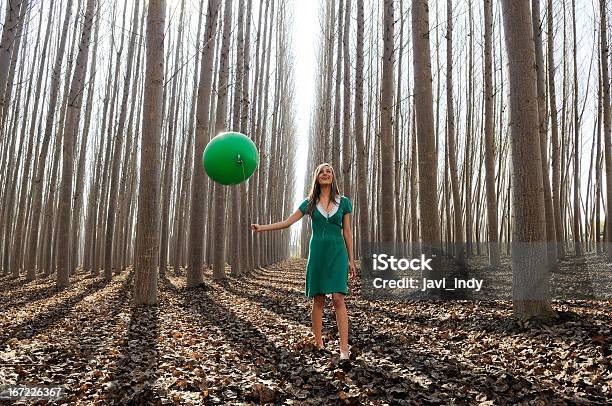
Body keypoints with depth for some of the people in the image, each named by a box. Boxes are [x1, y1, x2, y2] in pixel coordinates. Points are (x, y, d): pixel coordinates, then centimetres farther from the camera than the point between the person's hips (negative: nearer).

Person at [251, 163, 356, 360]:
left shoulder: (343, 202, 6)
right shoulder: (310, 202, 8)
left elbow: (347, 232, 7)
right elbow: (286, 222, 8)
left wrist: (351, 260, 5)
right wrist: (261, 228, -1)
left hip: (337, 253, -1)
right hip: (317, 253, 2)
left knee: (338, 298, -12)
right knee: (318, 300, 3)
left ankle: (344, 348, -12)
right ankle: (318, 344, 14)